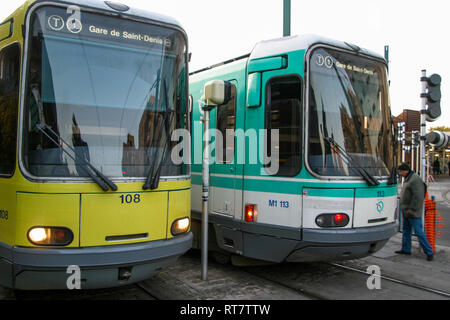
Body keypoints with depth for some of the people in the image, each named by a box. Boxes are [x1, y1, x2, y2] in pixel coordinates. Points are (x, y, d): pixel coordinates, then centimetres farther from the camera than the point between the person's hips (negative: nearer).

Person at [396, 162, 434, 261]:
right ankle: (406, 249, 27)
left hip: (413, 213, -10)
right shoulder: (408, 179, 14)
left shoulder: (415, 179, -18)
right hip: (406, 212, 11)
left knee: (419, 232, -7)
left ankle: (429, 252, 0)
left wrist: (412, 209, -21)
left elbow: (418, 196, -24)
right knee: (406, 231, 17)